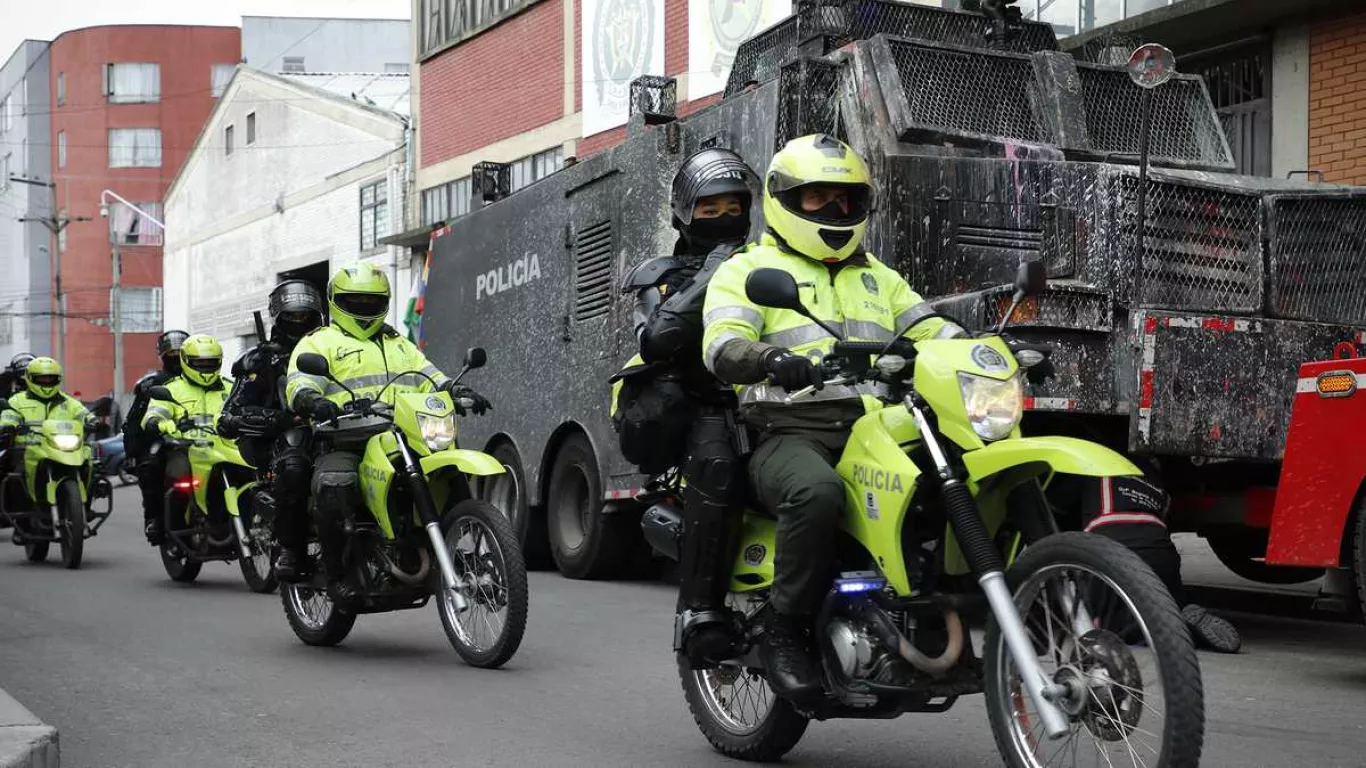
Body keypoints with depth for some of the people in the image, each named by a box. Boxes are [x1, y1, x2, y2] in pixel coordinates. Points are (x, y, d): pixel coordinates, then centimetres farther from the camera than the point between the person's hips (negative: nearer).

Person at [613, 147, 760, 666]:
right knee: (715, 457, -35)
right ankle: (699, 610, -33)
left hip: (746, 404, 4)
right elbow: (655, 340, -7)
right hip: (679, 410, -4)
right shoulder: (661, 276, 14)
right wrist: (704, 283, -12)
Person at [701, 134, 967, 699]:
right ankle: (784, 631, -22)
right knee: (817, 493, -39)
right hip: (791, 433, -5)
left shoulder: (877, 277, 31)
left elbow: (931, 331, 22)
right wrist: (773, 361, -29)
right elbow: (722, 346, -6)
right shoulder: (747, 270, 12)